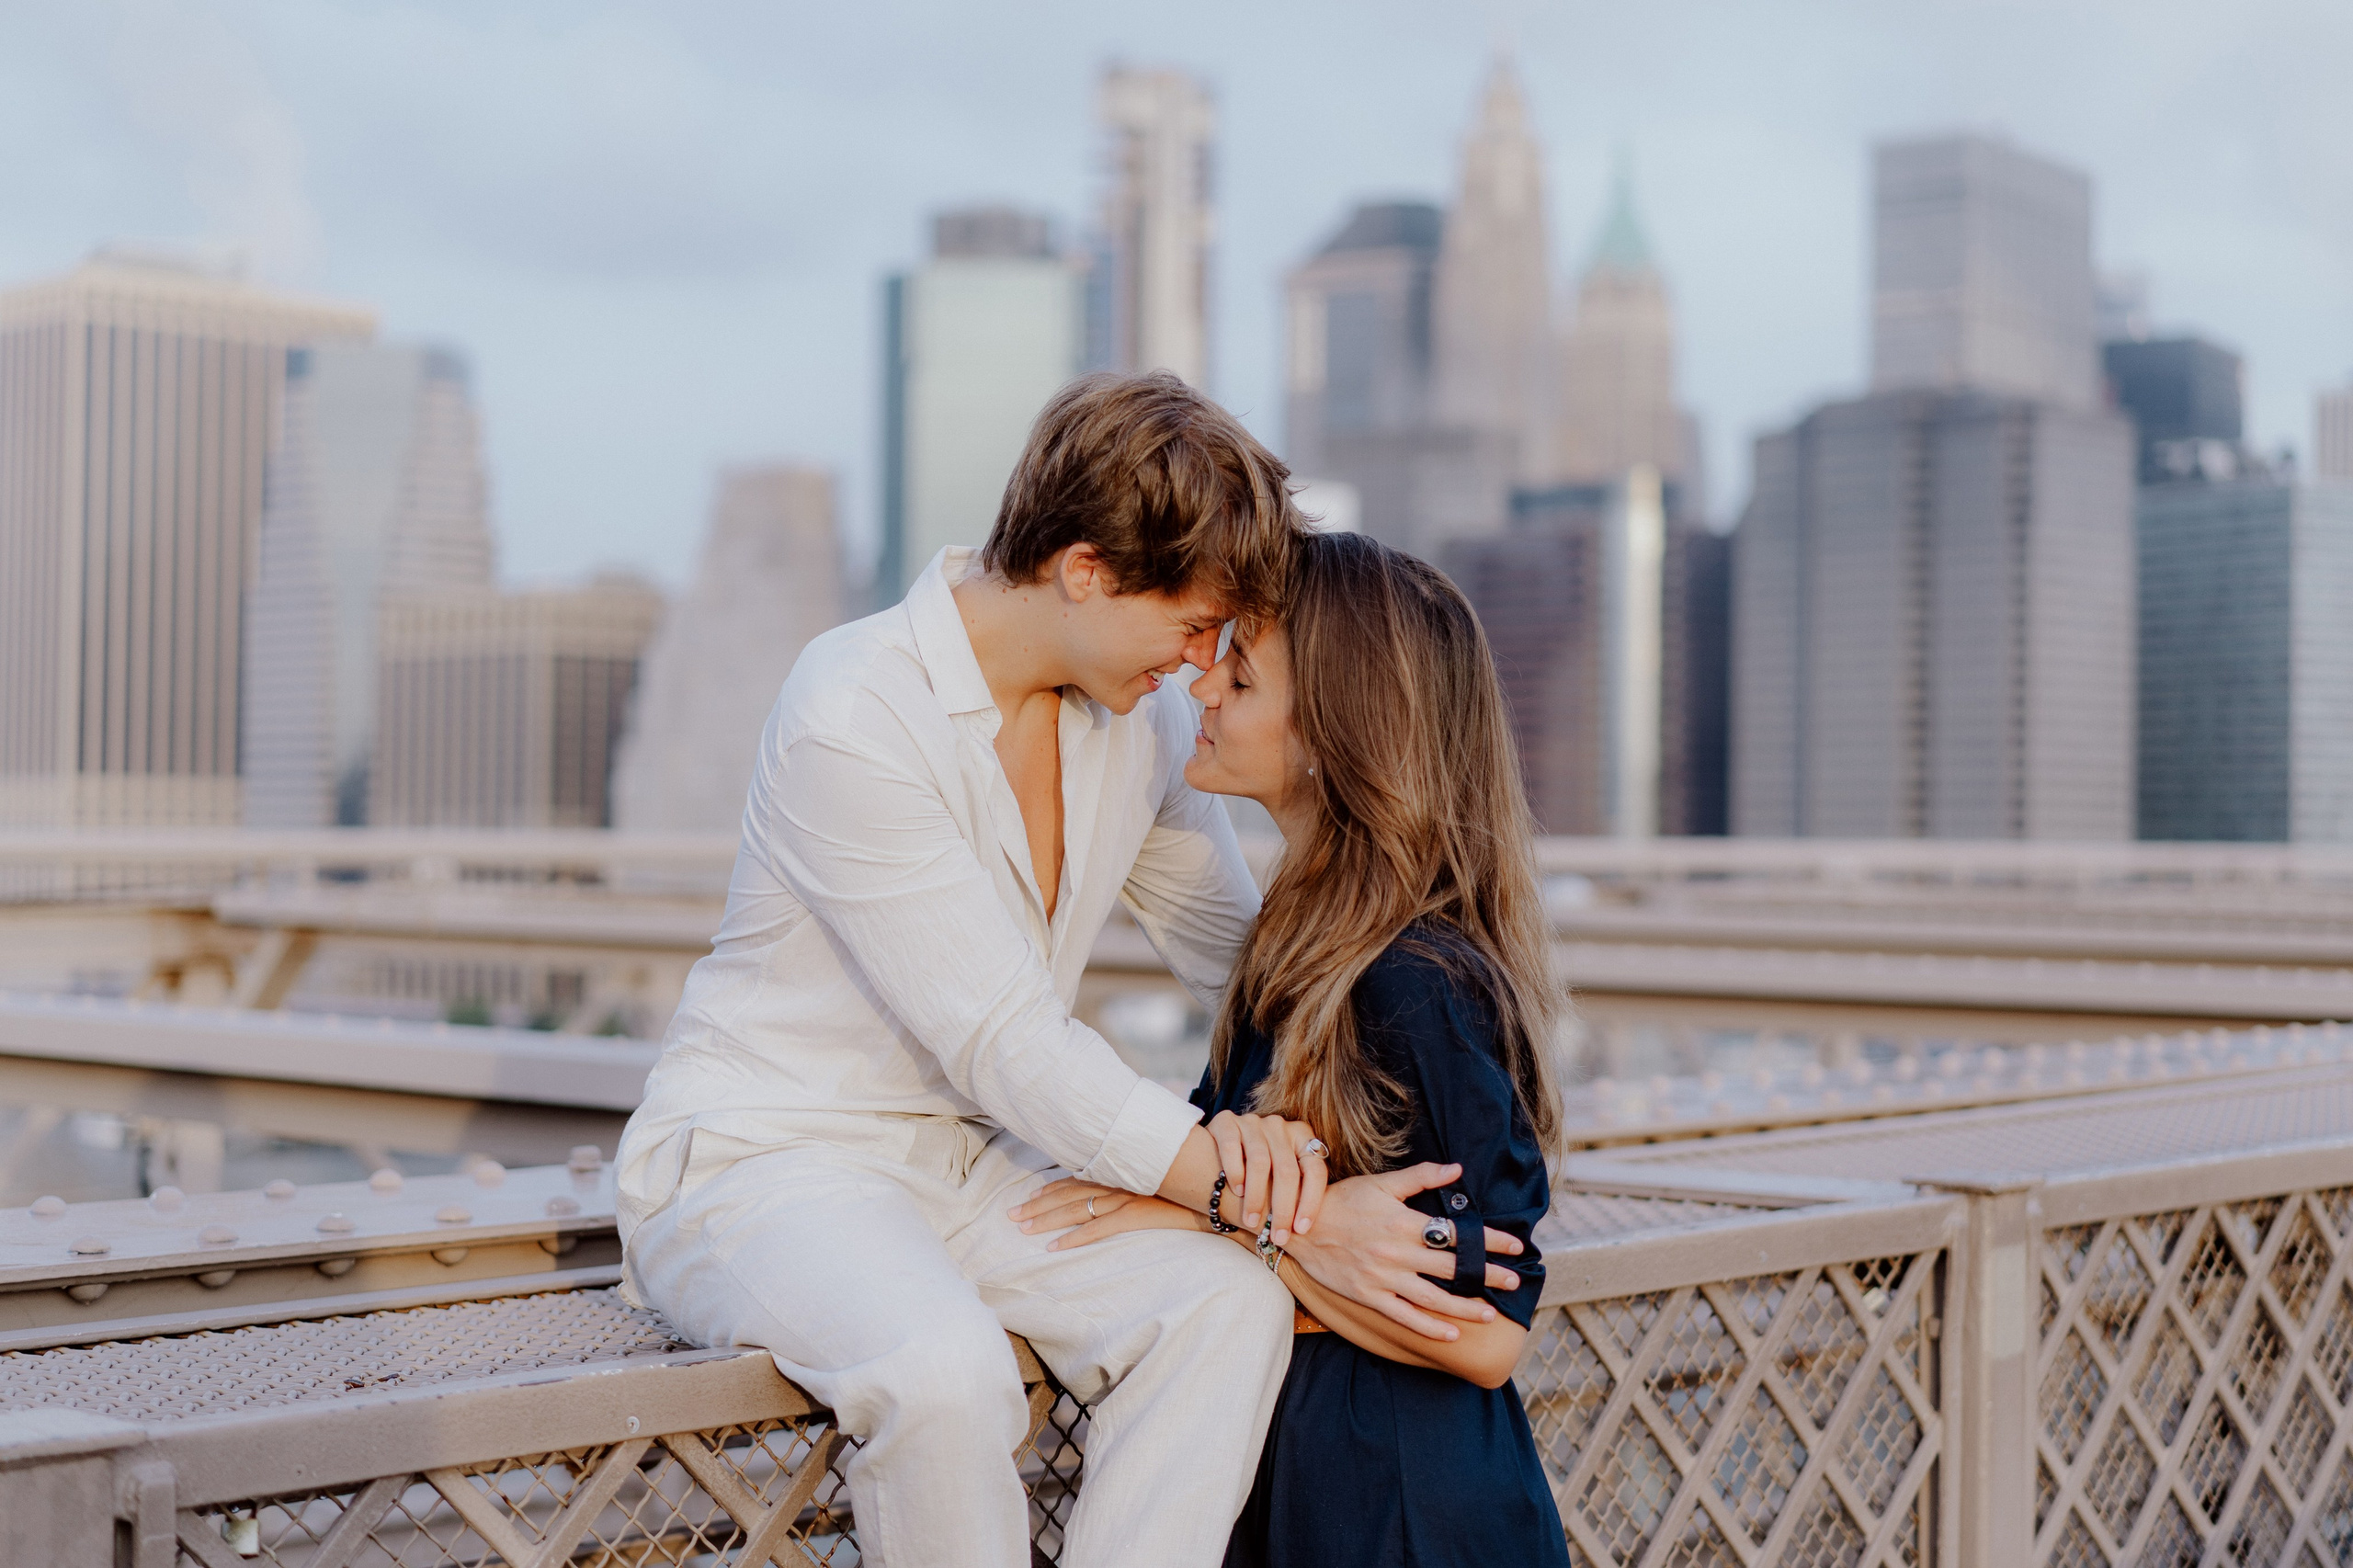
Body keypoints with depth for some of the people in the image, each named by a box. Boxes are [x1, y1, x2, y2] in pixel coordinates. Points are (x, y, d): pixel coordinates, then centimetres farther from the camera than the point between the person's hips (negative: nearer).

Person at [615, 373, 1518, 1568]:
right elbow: (1012, 1049, -26)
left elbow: (1237, 950, 12)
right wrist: (1296, 1216, -29)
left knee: (1229, 1306, -23)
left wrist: (1271, 1115, -13)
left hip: (977, 1161, 6)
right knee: (943, 1367, -37)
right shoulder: (851, 718, -22)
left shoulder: (1139, 713, 2)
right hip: (760, 1159, -6)